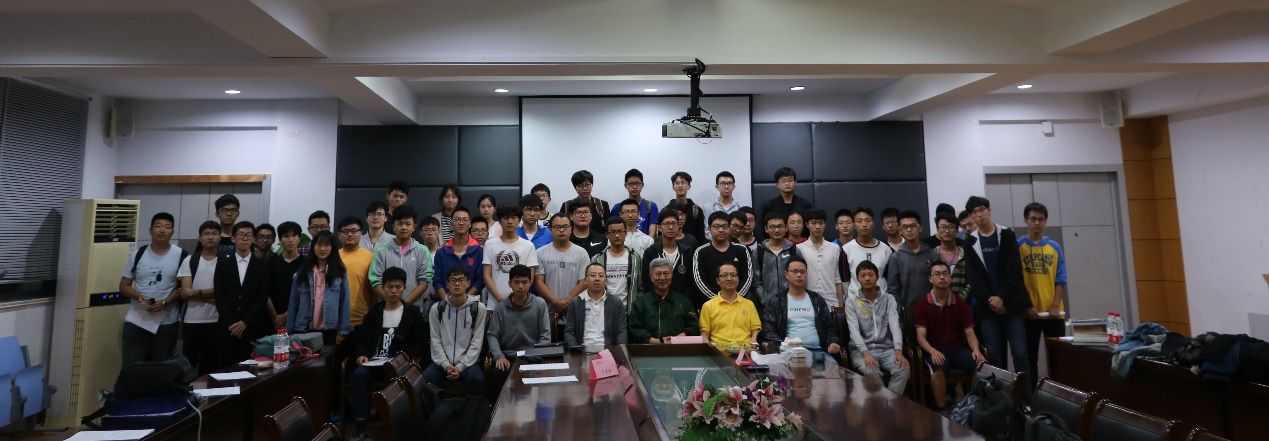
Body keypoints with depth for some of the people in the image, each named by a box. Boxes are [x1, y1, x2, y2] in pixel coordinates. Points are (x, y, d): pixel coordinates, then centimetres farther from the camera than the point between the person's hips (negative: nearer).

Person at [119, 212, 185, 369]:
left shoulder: (181, 256, -3)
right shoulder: (137, 255, 3)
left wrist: (165, 302, -17)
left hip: (166, 322, -1)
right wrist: (138, 296, -14)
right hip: (136, 320, 1)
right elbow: (123, 286, 7)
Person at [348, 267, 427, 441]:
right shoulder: (374, 312, 21)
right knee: (358, 374, -32)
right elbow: (362, 339, 18)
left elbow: (421, 342, 4)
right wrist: (362, 354, -4)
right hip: (375, 363, 3)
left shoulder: (413, 313, 12)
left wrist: (406, 358, -13)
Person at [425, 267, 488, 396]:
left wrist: (460, 366, -13)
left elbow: (476, 343, -3)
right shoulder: (437, 308, 6)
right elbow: (435, 341, 3)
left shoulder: (478, 308, -1)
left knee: (476, 379, -32)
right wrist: (446, 365, -11)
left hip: (467, 361, -2)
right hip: (442, 361, 2)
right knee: (424, 379, -28)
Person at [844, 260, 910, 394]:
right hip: (861, 350, -2)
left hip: (886, 349, 3)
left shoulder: (889, 299, 8)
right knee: (871, 372, -32)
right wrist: (866, 353, -27)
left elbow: (895, 326, -6)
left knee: (903, 370, -26)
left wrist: (898, 351, -22)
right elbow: (854, 330, -11)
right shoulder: (852, 302, 0)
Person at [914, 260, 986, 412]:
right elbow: (921, 336, -7)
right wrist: (932, 351, -28)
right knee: (937, 369, -36)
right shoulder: (922, 305, 0)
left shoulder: (961, 304, 12)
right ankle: (942, 409, -22)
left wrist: (976, 349, -16)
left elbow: (969, 333, 6)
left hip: (959, 349, 4)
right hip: (935, 351, -3)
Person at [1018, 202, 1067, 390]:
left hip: (1053, 312, 2)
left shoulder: (1055, 247, 8)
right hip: (1029, 312, -2)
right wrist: (1027, 306, -11)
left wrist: (1055, 306, -7)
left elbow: (1061, 280, 5)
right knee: (1030, 357, 5)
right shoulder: (1017, 246, -1)